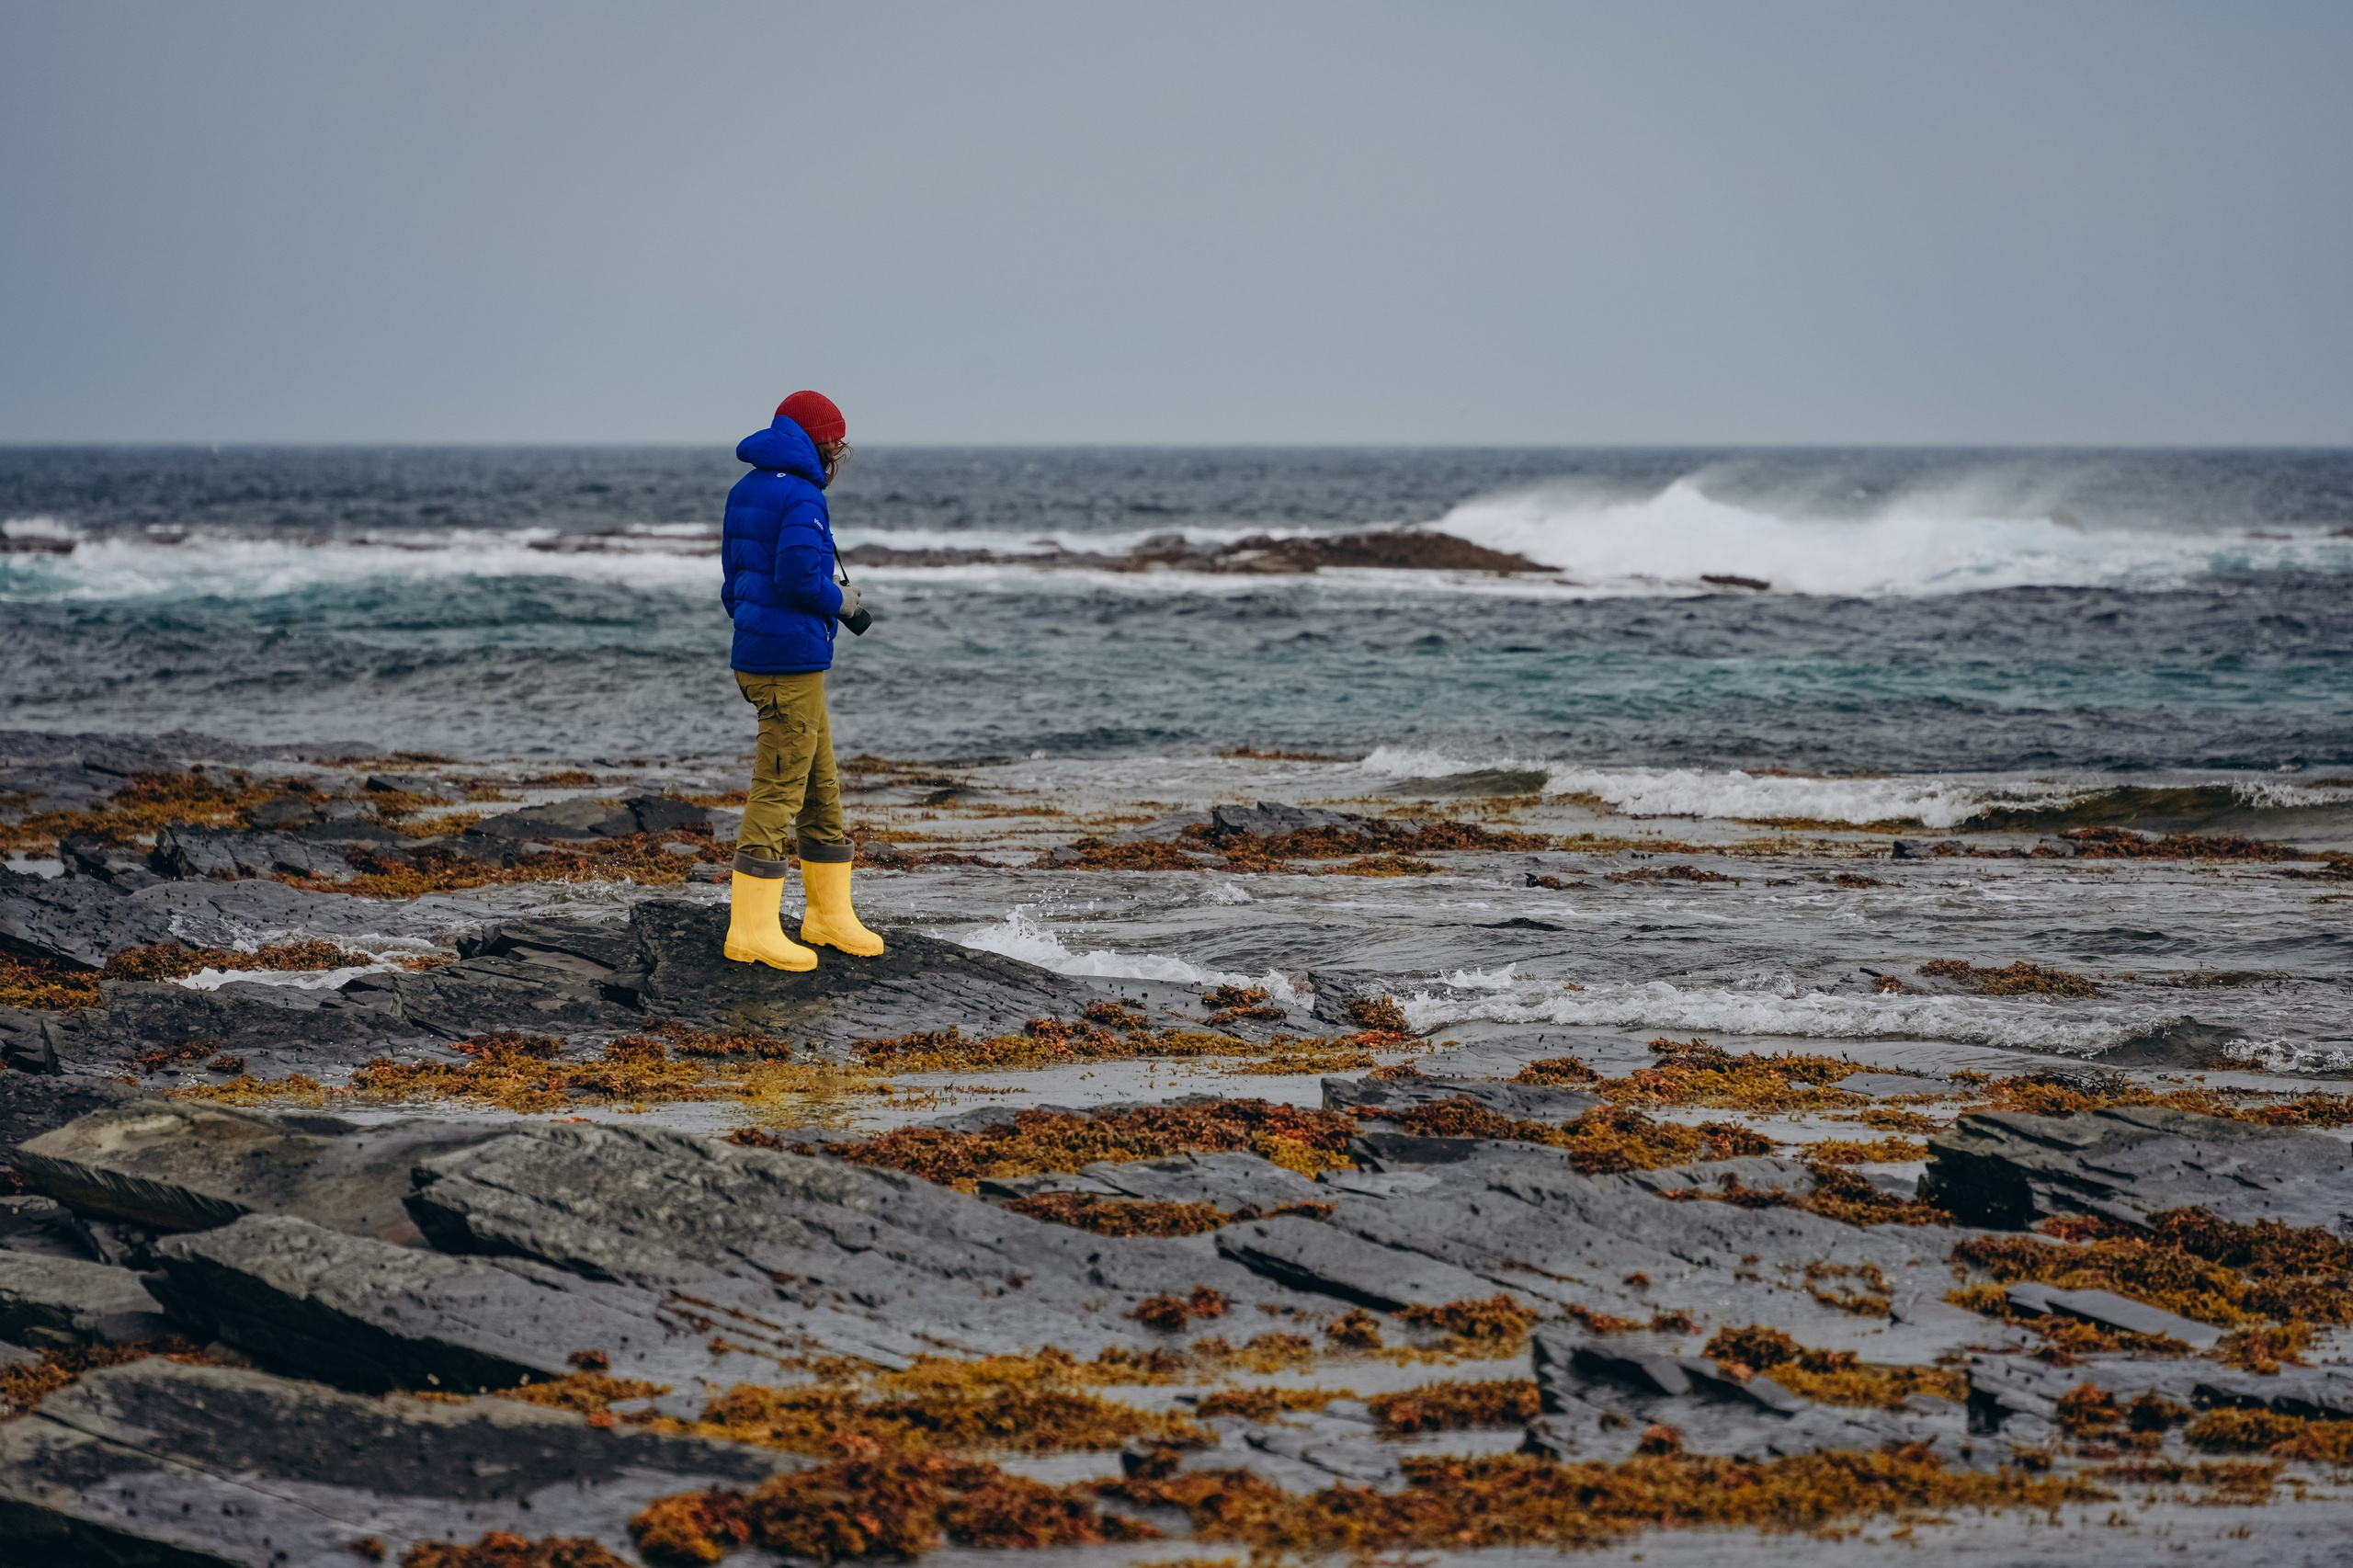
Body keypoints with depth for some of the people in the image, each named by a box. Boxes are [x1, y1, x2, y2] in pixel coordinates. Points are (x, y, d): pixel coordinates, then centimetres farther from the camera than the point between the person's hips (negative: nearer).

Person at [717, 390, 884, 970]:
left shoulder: (745, 492, 15)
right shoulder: (802, 497, -14)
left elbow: (733, 581, 18)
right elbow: (798, 575, -26)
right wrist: (839, 600, -8)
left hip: (757, 655, 10)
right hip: (793, 661, -10)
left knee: (822, 787, 16)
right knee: (779, 790, -7)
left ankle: (831, 915, 23)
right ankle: (751, 929, -7)